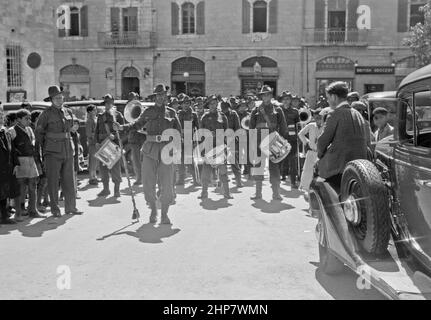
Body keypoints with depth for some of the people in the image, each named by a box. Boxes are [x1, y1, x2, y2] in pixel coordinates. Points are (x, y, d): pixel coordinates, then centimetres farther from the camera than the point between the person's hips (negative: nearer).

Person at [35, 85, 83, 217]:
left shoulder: (68, 112, 9)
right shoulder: (46, 114, -6)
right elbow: (38, 132, 2)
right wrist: (44, 147, 4)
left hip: (68, 150, 5)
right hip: (53, 152, -4)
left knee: (69, 180, 7)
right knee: (53, 181, 1)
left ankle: (70, 207, 15)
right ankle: (55, 209, 9)